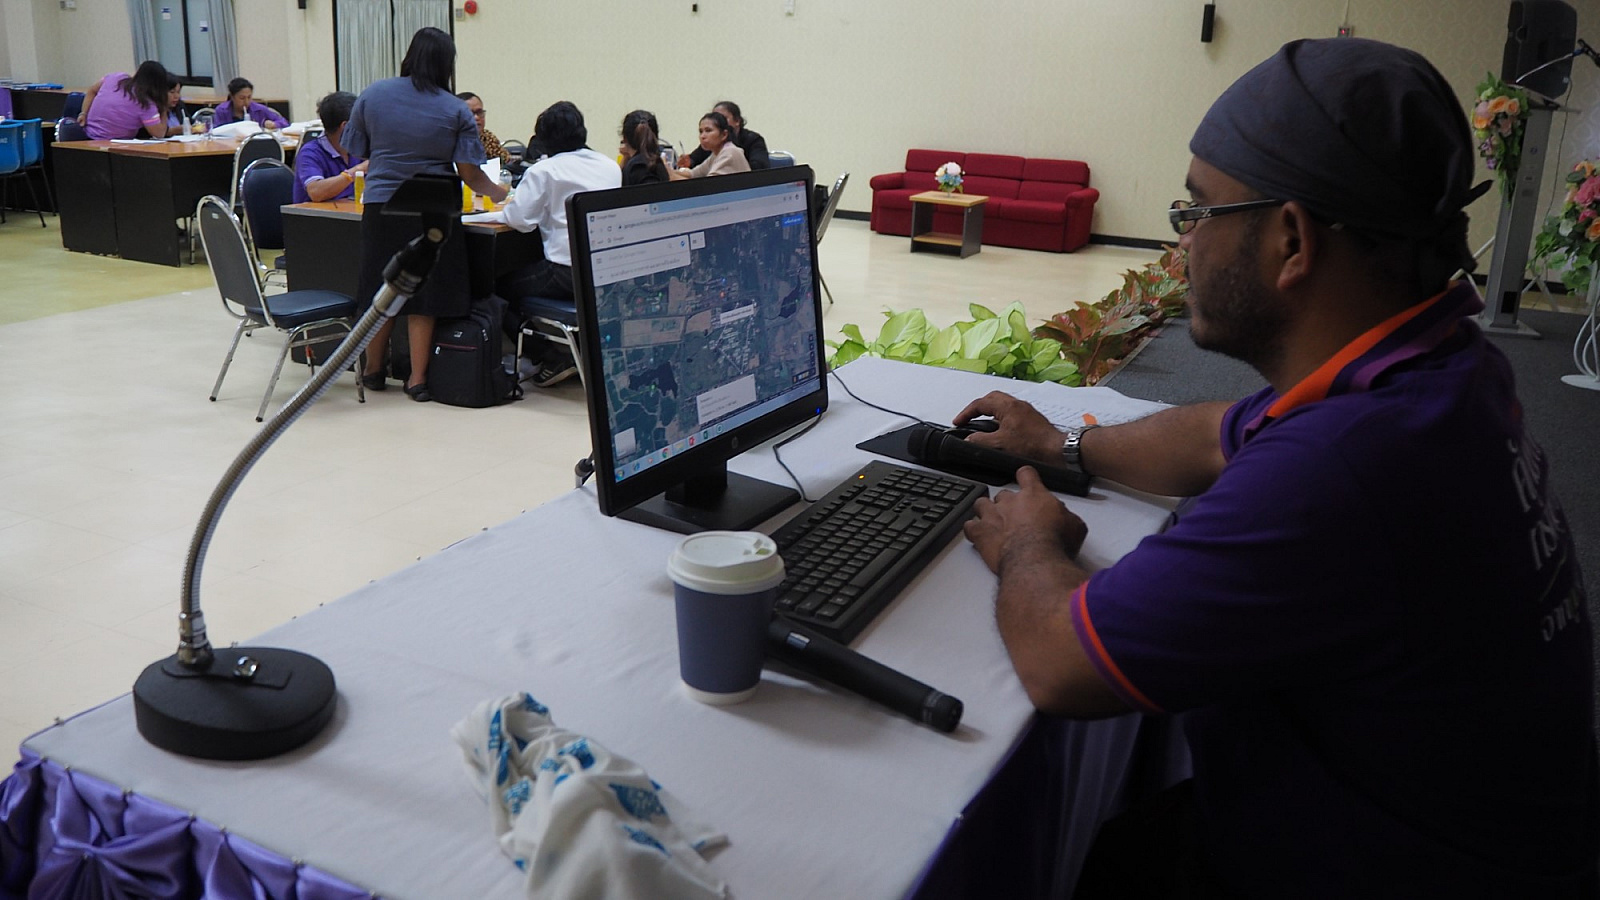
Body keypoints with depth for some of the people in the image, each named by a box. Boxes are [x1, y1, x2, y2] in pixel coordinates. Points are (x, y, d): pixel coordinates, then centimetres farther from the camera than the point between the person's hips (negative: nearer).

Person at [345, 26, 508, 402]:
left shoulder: (371, 95, 2)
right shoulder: (456, 111, -4)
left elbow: (356, 153, 8)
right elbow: (470, 174, -6)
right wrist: (500, 194, 11)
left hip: (380, 207, 2)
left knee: (380, 290, 14)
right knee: (423, 293, 6)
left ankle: (373, 371, 29)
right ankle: (418, 378, 10)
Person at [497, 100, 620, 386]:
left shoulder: (544, 170, -6)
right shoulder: (610, 167, 11)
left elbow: (519, 219, -12)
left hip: (570, 272, -7)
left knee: (501, 287, 13)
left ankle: (552, 358, 5)